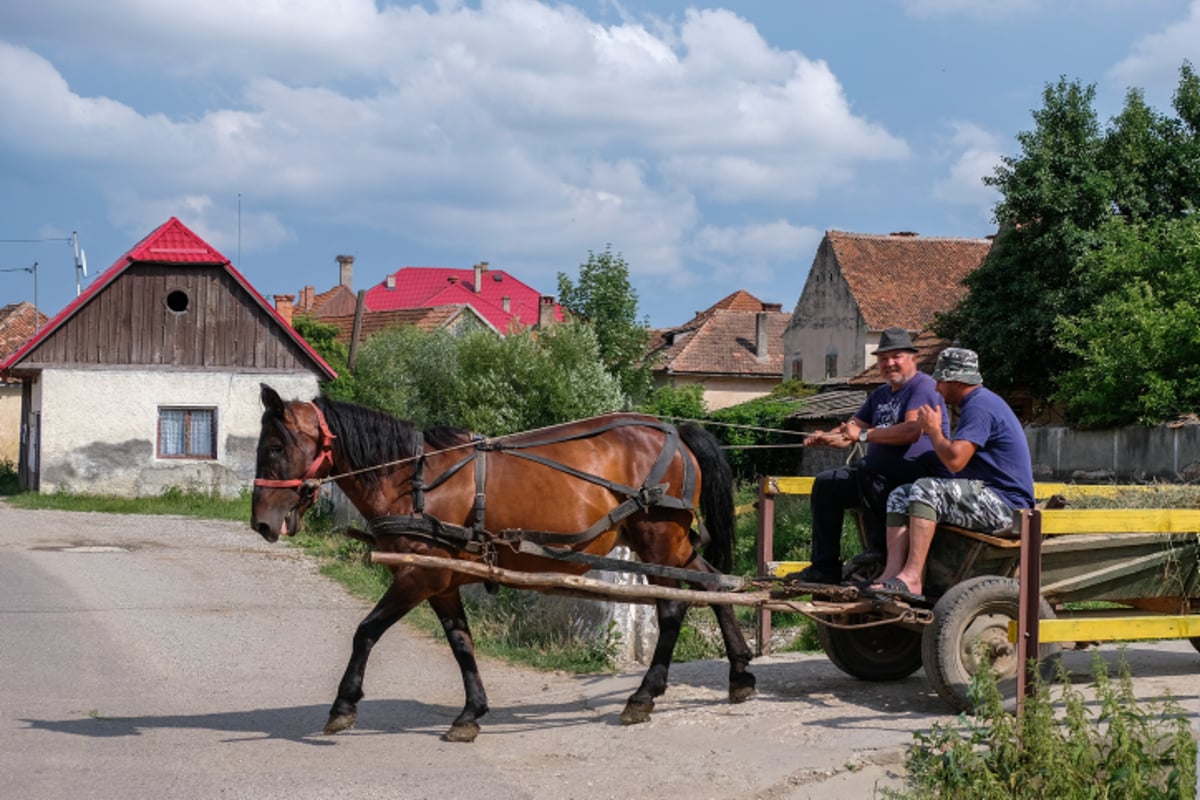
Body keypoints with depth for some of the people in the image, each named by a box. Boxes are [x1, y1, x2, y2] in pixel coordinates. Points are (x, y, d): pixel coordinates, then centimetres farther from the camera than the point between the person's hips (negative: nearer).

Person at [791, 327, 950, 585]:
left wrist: (865, 435, -21)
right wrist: (824, 437, -2)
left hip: (920, 474, -10)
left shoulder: (924, 387, -8)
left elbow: (912, 431, -23)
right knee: (826, 484, 5)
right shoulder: (880, 394, 20)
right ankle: (825, 566, 1)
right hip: (882, 476, 10)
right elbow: (852, 429, 21)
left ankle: (879, 552, -28)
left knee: (868, 469, -35)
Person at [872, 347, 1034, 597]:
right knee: (900, 496, 2)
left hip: (1003, 505, -11)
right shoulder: (976, 403, 20)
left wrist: (933, 430, -8)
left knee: (925, 490, -28)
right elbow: (957, 460, 23)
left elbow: (955, 460, -24)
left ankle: (911, 578, -33)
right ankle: (893, 572, -18)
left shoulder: (980, 406, -14)